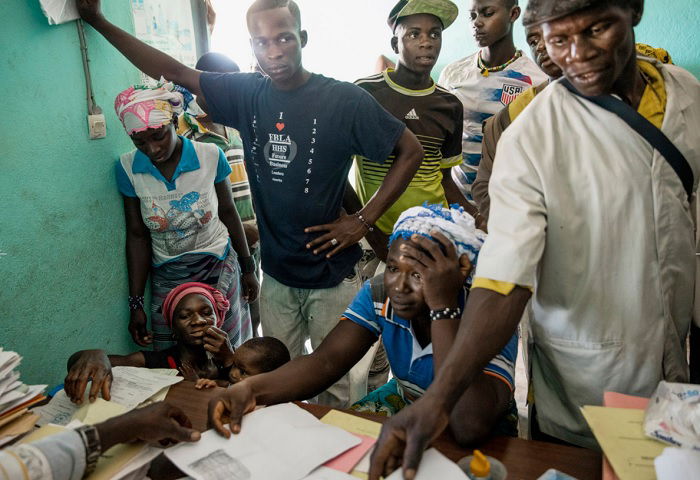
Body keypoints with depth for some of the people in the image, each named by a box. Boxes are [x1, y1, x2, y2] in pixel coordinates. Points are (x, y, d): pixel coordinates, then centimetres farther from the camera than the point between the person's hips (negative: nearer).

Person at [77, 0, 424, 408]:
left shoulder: (344, 100, -11)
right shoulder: (247, 94, 1)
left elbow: (412, 150, -6)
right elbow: (175, 73, 8)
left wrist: (364, 220, -10)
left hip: (333, 276, -4)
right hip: (276, 274, 4)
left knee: (342, 388, 7)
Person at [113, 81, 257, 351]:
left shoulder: (211, 156, -11)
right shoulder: (128, 168, -7)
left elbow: (228, 212, 2)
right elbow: (137, 236, -2)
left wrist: (248, 268, 9)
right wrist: (136, 304, 0)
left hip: (219, 269, -1)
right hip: (167, 278, 1)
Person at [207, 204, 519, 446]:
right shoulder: (379, 294, -16)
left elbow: (470, 426, -42)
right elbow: (326, 361, -21)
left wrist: (443, 307, -45)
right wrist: (252, 388, -39)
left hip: (487, 430, -3)